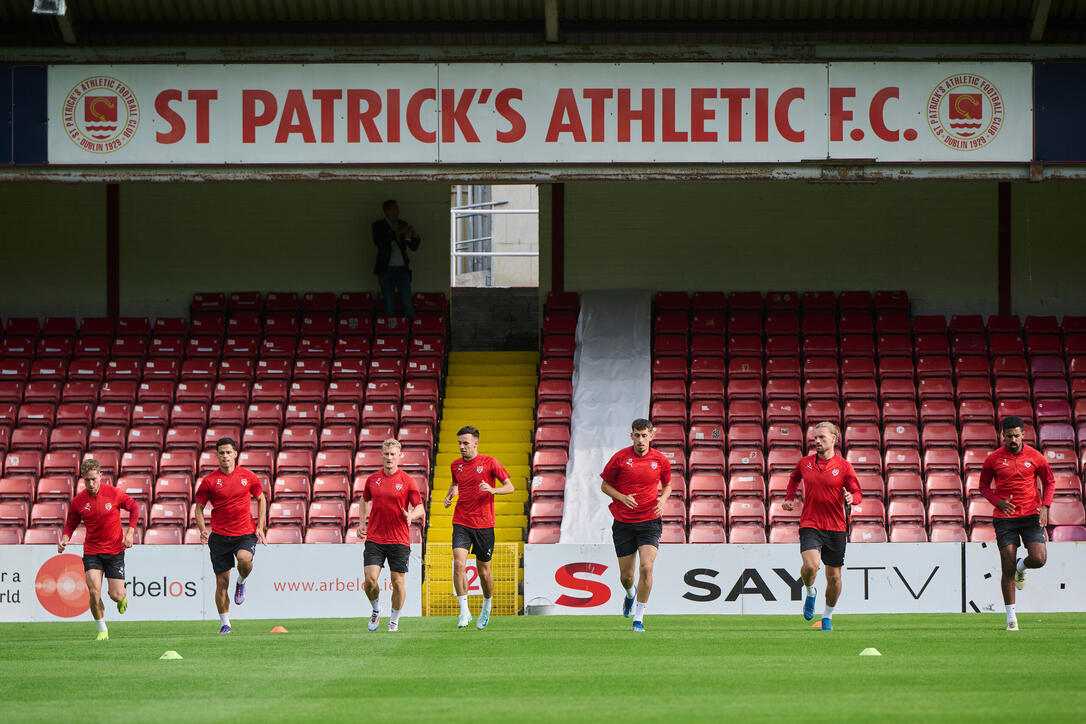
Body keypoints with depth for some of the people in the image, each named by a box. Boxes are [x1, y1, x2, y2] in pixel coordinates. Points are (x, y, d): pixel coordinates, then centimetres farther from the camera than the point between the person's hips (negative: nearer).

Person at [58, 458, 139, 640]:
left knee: (116, 595, -4)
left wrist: (130, 532, -4)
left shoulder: (114, 494, -9)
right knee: (94, 591, -16)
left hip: (115, 550, -1)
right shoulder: (78, 501, -4)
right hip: (92, 552, 1)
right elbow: (70, 524, 9)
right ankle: (102, 630, 2)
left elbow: (134, 507, 6)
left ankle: (123, 597, 36)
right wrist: (64, 539, -11)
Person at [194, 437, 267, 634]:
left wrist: (260, 527, 6)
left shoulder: (248, 477, 3)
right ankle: (225, 623, 14)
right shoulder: (209, 481, 0)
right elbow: (199, 507, 8)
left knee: (244, 558, -33)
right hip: (220, 535, 0)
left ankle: (241, 582, 3)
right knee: (222, 582, -1)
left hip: (245, 533, 0)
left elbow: (261, 499, 16)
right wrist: (203, 529, -8)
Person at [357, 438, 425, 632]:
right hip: (374, 538, 2)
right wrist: (362, 522, 15)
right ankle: (376, 610, 18)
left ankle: (394, 621, 17)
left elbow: (420, 508, -3)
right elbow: (365, 499, 25)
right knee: (370, 579, -10)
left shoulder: (407, 481, -2)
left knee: (398, 582, 1)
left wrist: (411, 516, -24)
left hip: (399, 540, -2)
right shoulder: (372, 479, 7)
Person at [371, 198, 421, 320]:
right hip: (386, 271, -2)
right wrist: (397, 233, -21)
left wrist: (415, 237, -10)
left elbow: (413, 247, 12)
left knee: (408, 304, -5)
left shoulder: (403, 224, 10)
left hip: (403, 269, 2)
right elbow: (378, 242, -18)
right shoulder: (378, 225, 1)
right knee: (389, 305, 0)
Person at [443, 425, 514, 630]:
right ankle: (464, 611, -16)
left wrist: (492, 490, -20)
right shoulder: (456, 465, 8)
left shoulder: (489, 463, -4)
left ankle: (487, 606, 31)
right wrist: (449, 495, 8)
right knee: (459, 563, -18)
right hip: (461, 523, 2)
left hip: (484, 524, -2)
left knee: (483, 569, 6)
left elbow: (509, 487, -1)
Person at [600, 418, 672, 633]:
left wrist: (663, 500, -4)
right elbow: (605, 485, 5)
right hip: (623, 523, 0)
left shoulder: (661, 460, 1)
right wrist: (622, 497, -13)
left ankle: (638, 619, -10)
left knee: (646, 568, -19)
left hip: (650, 521, 0)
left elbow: (667, 485, 18)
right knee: (626, 575, 6)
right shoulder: (620, 458, -4)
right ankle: (631, 594, 44)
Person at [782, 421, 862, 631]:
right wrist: (789, 498, 13)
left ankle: (827, 617, 26)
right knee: (811, 565, -24)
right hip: (810, 524, 0)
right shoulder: (805, 463, 5)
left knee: (834, 576, 5)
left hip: (836, 527, 0)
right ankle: (810, 593, 8)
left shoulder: (844, 466, -1)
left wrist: (852, 498, -26)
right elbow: (794, 479, 27)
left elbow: (858, 493, -3)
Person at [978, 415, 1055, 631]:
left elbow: (1049, 481, 13)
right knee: (1008, 569, -5)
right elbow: (984, 486, 10)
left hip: (1031, 516, 1)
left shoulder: (1034, 457, 1)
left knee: (1039, 559, -16)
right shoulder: (993, 459, 0)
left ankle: (1022, 566, 22)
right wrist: (998, 502, -9)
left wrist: (1045, 507, -1)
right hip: (1005, 518, -1)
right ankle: (1011, 617, 4)